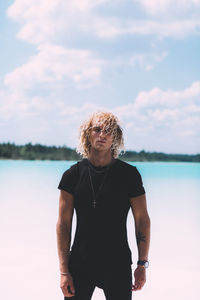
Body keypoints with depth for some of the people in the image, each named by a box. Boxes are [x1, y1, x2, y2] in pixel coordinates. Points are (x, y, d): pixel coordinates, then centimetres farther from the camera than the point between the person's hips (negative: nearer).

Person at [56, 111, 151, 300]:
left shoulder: (129, 174, 0)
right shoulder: (73, 174, 2)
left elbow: (142, 220, 3)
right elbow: (63, 223, 0)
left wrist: (142, 265, -1)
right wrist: (64, 271, -5)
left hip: (118, 266, 0)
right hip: (80, 265, 1)